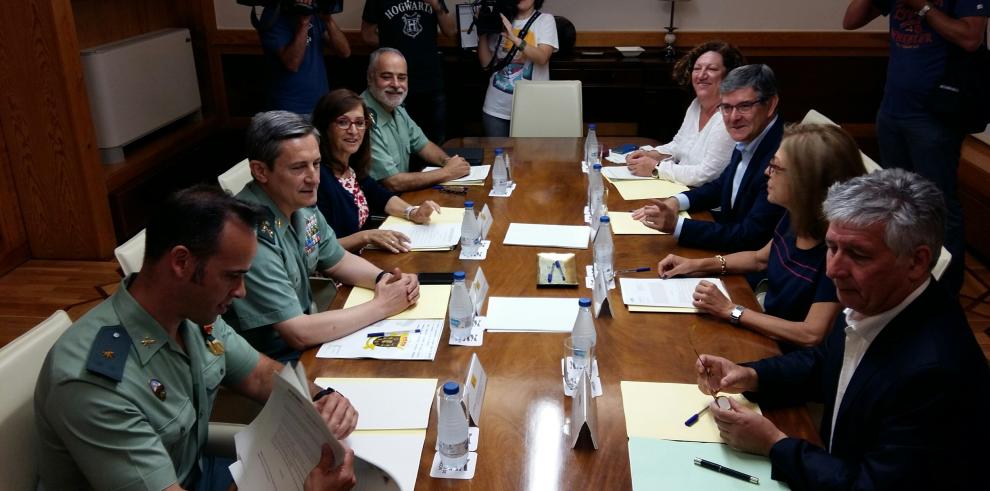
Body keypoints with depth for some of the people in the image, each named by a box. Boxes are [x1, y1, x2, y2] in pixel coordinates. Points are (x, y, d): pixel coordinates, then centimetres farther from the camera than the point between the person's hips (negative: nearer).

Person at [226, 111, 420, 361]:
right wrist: (382, 305, -18)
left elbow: (337, 262, 13)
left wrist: (385, 279, -8)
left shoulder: (301, 203, -3)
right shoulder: (251, 235, -29)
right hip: (273, 360, -8)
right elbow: (298, 334, -27)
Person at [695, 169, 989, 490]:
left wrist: (774, 444, -18)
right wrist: (751, 376, -5)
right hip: (838, 464, 6)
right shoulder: (869, 302, -10)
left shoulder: (935, 370, -31)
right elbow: (824, 363, 10)